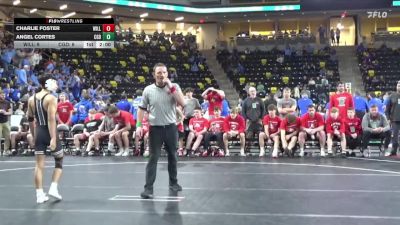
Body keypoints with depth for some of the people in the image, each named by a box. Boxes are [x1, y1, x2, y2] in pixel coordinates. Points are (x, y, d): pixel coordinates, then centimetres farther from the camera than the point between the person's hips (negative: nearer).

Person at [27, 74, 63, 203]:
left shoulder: (31, 99, 8)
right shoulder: (51, 98, -12)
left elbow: (30, 119, 14)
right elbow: (51, 119, -21)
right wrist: (53, 138, -24)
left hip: (39, 132, 5)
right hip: (50, 132, -5)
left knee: (39, 164, 6)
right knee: (59, 160, 14)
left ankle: (40, 195, 7)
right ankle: (53, 188, 4)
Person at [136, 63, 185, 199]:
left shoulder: (174, 87, -2)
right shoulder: (148, 90, -2)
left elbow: (182, 103, -15)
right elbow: (142, 109, 6)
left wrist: (171, 87, -18)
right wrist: (139, 125, -4)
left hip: (171, 127, 1)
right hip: (155, 128, -1)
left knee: (172, 156, 14)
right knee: (153, 158, -4)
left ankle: (173, 183, 31)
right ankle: (148, 188, -2)